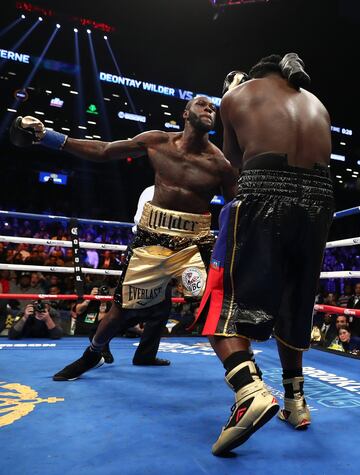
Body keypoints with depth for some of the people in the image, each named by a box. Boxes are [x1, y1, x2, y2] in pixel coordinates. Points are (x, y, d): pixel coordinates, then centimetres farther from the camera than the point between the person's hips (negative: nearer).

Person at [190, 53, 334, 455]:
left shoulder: (239, 94, 16)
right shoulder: (317, 105, 27)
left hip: (265, 194, -5)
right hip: (319, 199, 5)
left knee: (226, 300, -1)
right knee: (294, 305, 18)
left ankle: (250, 391, -21)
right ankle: (295, 399, 27)